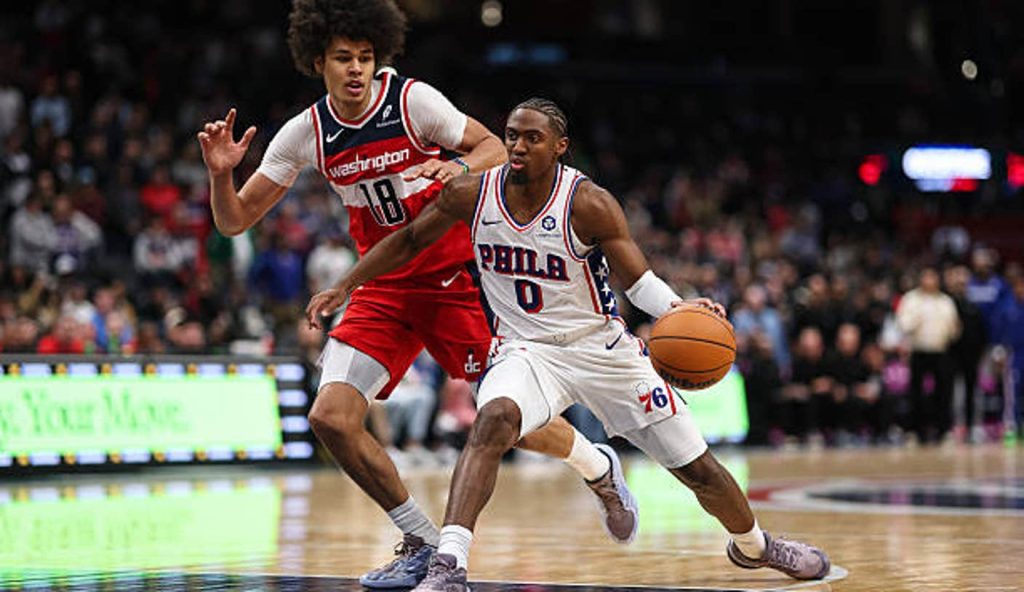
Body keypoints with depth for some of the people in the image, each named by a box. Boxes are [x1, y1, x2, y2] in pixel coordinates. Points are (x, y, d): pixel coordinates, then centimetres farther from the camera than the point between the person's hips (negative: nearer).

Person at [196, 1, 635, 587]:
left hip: (455, 275, -4)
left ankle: (600, 468, 29)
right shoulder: (305, 134, -4)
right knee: (331, 417, -12)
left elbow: (497, 149, -5)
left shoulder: (413, 100, -13)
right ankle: (422, 544, 4)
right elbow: (234, 220, 0)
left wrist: (460, 167, -27)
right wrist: (220, 174, -21)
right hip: (384, 290, 4)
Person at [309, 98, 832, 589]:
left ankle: (752, 545, 39)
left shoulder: (589, 205, -19)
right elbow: (409, 240, 6)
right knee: (493, 422, -34)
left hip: (602, 347, -1)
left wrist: (680, 308, -38)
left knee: (697, 468, 8)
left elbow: (640, 280, -18)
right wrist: (345, 286, 3)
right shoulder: (471, 196, -10)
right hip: (527, 349, 1)